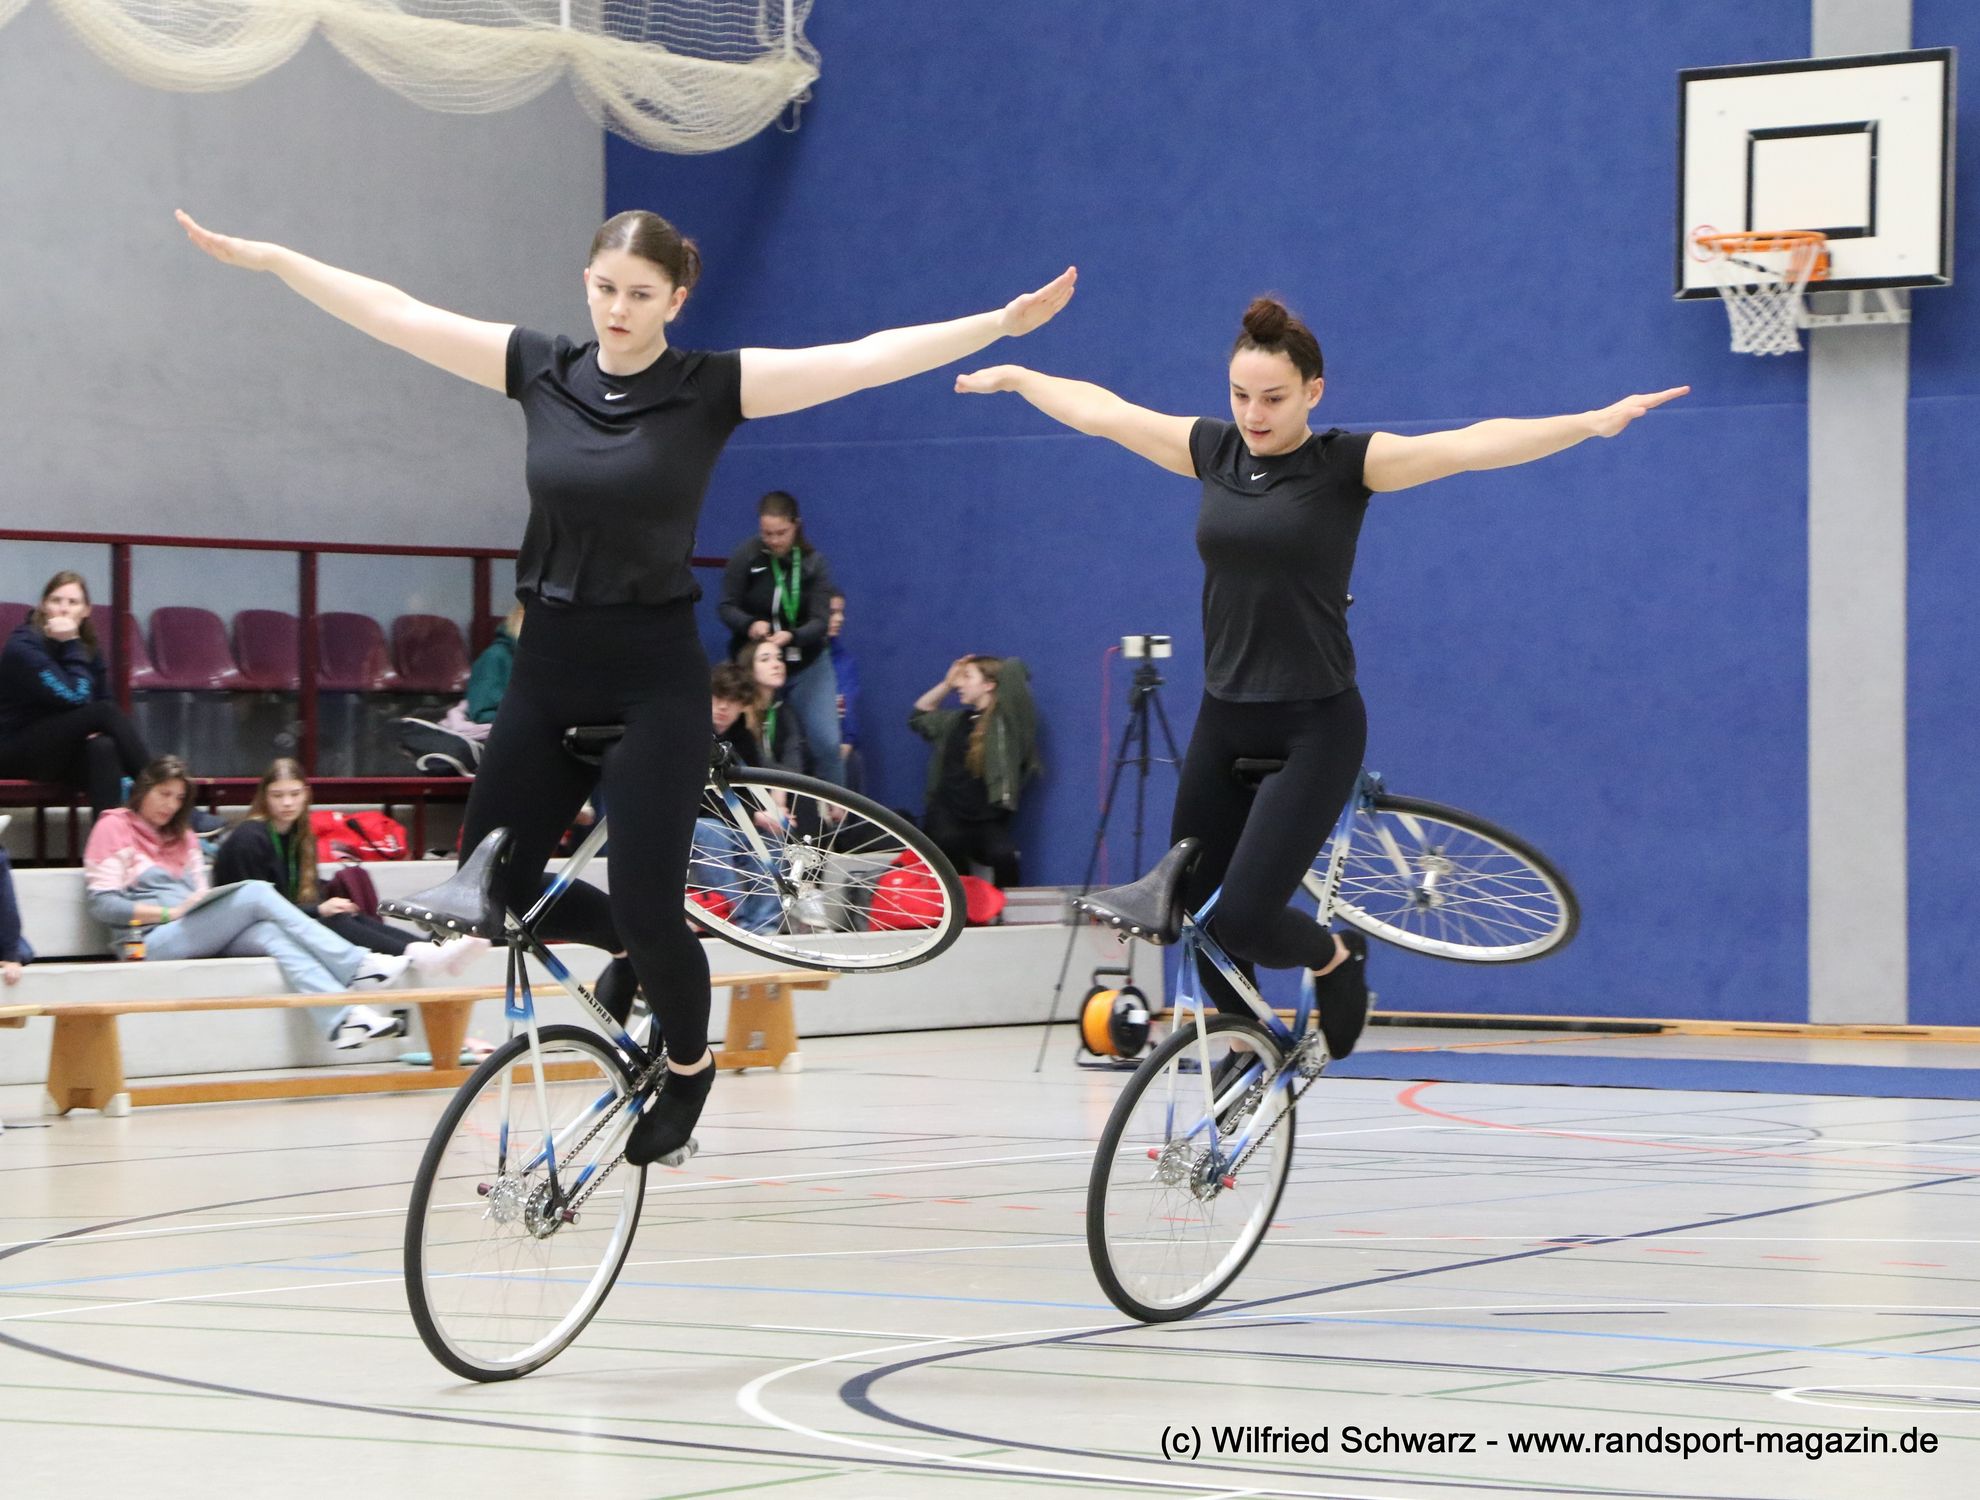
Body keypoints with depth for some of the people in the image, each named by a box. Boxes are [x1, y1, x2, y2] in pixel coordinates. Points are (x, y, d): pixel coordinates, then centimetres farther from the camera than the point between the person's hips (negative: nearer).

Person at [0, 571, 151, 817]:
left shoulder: (89, 648, 8)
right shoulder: (23, 647, -14)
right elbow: (74, 698, -22)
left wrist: (98, 729, -10)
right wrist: (71, 646, -20)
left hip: (63, 754, 6)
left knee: (104, 748, -32)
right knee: (104, 712, -26)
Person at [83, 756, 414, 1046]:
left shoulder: (182, 836, 29)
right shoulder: (114, 828, 7)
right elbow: (102, 905, -5)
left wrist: (208, 898, -3)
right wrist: (171, 912, -12)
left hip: (197, 934, 6)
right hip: (150, 941, -6)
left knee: (269, 934, -28)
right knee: (257, 892, -24)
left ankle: (345, 1018, -49)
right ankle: (357, 965, -27)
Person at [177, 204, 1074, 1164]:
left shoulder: (711, 388, -8)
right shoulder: (540, 370, 2)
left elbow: (862, 360, -16)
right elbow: (393, 313, 3)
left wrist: (1000, 323, -26)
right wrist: (264, 257, 1)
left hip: (655, 678, -4)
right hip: (549, 668, 4)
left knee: (646, 905, -6)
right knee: (493, 887, 6)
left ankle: (688, 1066, 24)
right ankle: (634, 948, 35)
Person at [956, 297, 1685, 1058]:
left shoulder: (1347, 462, -10)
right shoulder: (1213, 450, 3)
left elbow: (1470, 445, -23)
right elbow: (1099, 409, 17)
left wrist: (1593, 421, -35)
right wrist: (1013, 376, 29)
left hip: (1314, 728, -6)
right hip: (1224, 723, 6)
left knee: (1244, 918, -15)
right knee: (1193, 914, 9)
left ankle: (1334, 958, 17)